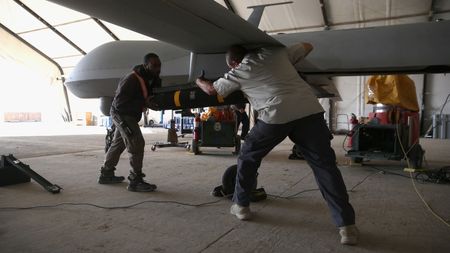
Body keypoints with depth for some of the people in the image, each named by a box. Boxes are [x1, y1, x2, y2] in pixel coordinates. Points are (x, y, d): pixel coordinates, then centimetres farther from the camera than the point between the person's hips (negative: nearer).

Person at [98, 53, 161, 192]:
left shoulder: (150, 79, -1)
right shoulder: (132, 80, -27)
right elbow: (120, 103, -29)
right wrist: (143, 103, -32)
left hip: (130, 116, 10)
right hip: (122, 114, -10)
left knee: (118, 144, 18)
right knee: (137, 144, -15)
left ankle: (106, 174, 33)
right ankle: (135, 181, -10)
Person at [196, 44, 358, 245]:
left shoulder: (240, 71, 19)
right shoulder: (276, 52, 26)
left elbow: (211, 89, 30)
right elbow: (307, 46, 39)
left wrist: (198, 80, 51)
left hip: (276, 114, -3)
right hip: (310, 109, 4)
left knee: (248, 157, 20)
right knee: (324, 165, 7)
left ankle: (241, 206, 30)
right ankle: (346, 226, 4)